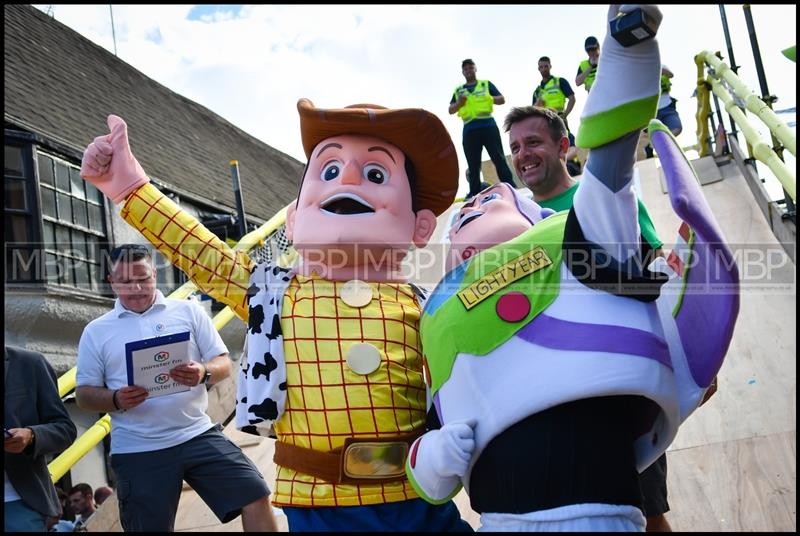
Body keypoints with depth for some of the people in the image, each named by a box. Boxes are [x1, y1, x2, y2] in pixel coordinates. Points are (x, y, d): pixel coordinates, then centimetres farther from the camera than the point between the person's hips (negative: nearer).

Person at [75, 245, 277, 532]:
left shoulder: (188, 311, 5)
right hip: (137, 451, 0)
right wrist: (116, 399, -16)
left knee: (255, 497, -8)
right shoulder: (96, 331, 6)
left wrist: (203, 373, -19)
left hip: (199, 434, 1)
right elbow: (84, 395, 6)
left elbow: (223, 363, 4)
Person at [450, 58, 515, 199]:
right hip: (469, 130, 2)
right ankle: (474, 194, 3)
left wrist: (490, 99, -11)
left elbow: (502, 99, 10)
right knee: (473, 165, 2)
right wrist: (459, 103, -8)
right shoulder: (458, 90, 19)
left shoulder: (486, 84, 15)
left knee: (499, 158, -4)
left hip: (488, 126, -2)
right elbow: (450, 110, 14)